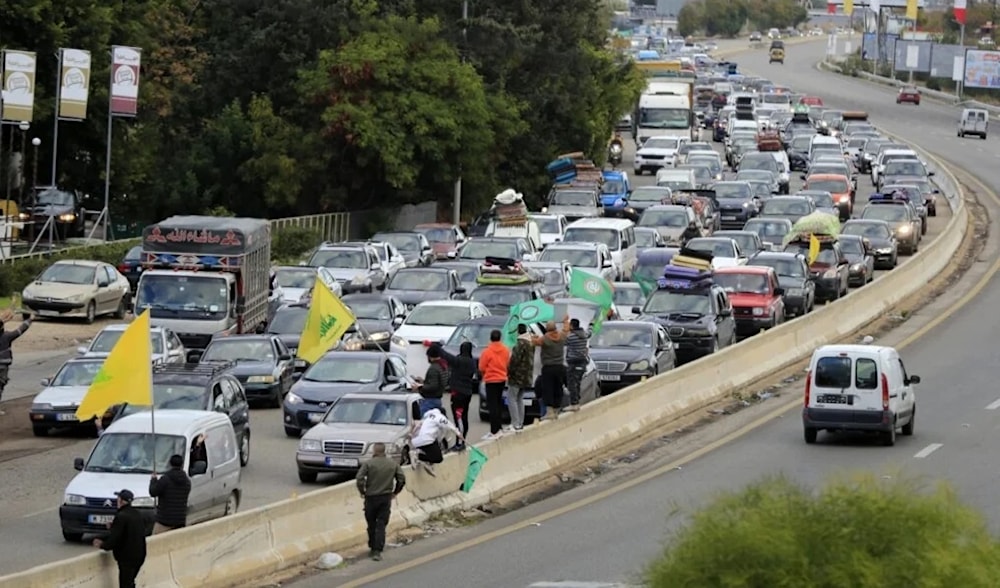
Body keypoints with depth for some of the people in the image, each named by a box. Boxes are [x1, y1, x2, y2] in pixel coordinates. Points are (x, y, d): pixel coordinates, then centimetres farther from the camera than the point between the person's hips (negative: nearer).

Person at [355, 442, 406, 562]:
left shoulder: (368, 464, -8)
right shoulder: (393, 464, 2)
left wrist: (362, 491, 0)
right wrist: (395, 492, 12)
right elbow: (402, 479, 1)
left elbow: (360, 479, -15)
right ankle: (378, 551, -7)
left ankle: (373, 548, 21)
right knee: (381, 525, 1)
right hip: (386, 498, 2)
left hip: (371, 498, -2)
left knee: (372, 525, 13)